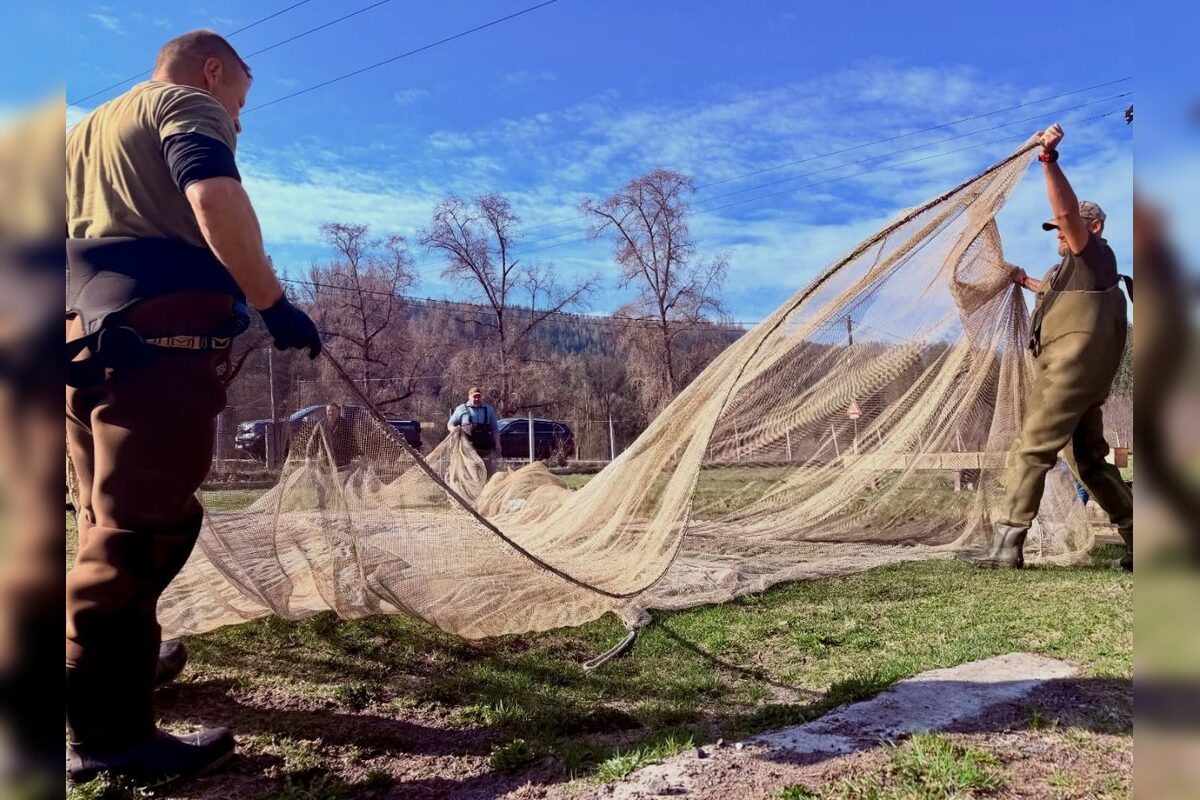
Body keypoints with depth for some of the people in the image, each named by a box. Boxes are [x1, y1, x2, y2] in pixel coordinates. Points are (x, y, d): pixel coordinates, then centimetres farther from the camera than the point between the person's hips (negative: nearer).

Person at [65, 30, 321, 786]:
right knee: (142, 525, -10)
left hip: (86, 339, 9)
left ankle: (122, 653, 33)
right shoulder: (188, 104, 7)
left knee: (121, 519, 19)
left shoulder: (86, 129, 33)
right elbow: (214, 197, -14)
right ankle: (107, 732, -6)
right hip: (158, 335, -9)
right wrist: (274, 302, -12)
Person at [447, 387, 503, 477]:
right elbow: (450, 424, 11)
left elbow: (494, 430, 14)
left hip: (486, 448, 2)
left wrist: (497, 444, 5)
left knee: (490, 473, 2)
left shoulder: (489, 410, 13)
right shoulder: (461, 409, 7)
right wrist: (453, 428, -13)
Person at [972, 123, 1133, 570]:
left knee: (1034, 447, -14)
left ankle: (1007, 544, -15)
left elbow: (1067, 210, -21)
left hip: (1072, 367, -11)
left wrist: (1049, 159, -29)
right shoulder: (1071, 266, 24)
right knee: (1088, 458, 12)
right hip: (1074, 373, 11)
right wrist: (1029, 283, 62)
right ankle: (1134, 537, 16)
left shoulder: (1094, 254, -3)